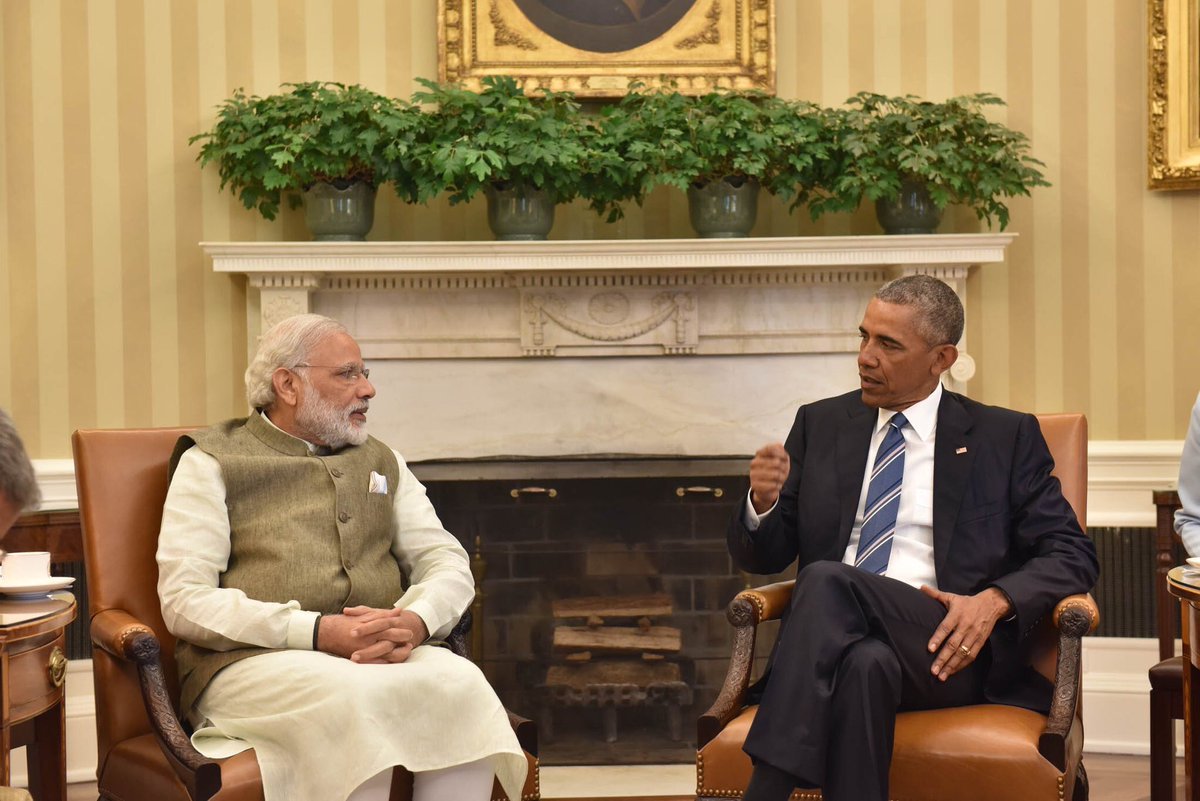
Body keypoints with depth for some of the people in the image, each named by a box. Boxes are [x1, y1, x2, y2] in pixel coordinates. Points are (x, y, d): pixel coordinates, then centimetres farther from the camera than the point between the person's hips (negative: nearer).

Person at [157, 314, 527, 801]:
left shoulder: (381, 463, 23)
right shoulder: (212, 462, 7)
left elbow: (447, 561, 15)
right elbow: (185, 601, -5)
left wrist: (415, 620, -10)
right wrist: (317, 631, -17)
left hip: (383, 654, 4)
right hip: (254, 661, -4)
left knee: (460, 684, -28)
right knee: (355, 698, -37)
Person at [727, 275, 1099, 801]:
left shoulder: (1004, 438, 13)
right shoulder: (820, 425, 19)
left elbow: (1072, 555, 8)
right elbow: (761, 556, 18)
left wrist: (995, 600, -13)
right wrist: (763, 502, -7)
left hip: (946, 647, -2)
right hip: (833, 642, 2)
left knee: (828, 580, -32)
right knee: (865, 663, -37)